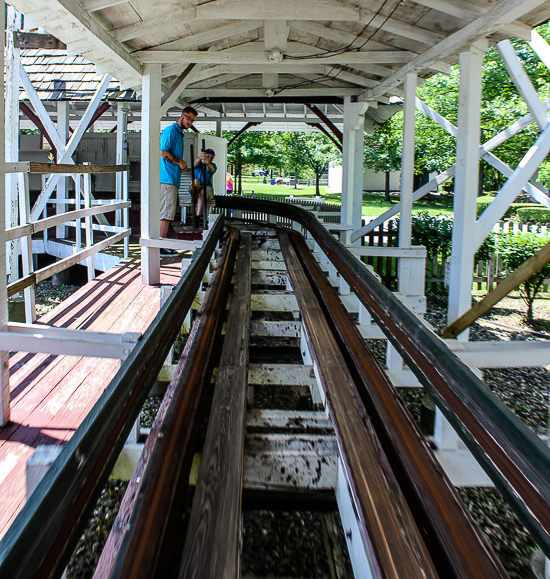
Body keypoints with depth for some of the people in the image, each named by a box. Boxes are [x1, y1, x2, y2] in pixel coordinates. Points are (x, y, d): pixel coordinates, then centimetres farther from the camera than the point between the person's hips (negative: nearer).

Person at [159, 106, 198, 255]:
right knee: (166, 213, -11)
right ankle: (161, 247, -10)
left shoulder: (180, 134, 25)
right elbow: (163, 152, -17)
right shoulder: (171, 130, -7)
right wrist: (180, 162, -10)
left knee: (167, 214, 10)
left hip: (173, 179, 10)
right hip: (167, 178, -10)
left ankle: (162, 245, 13)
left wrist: (182, 165, 14)